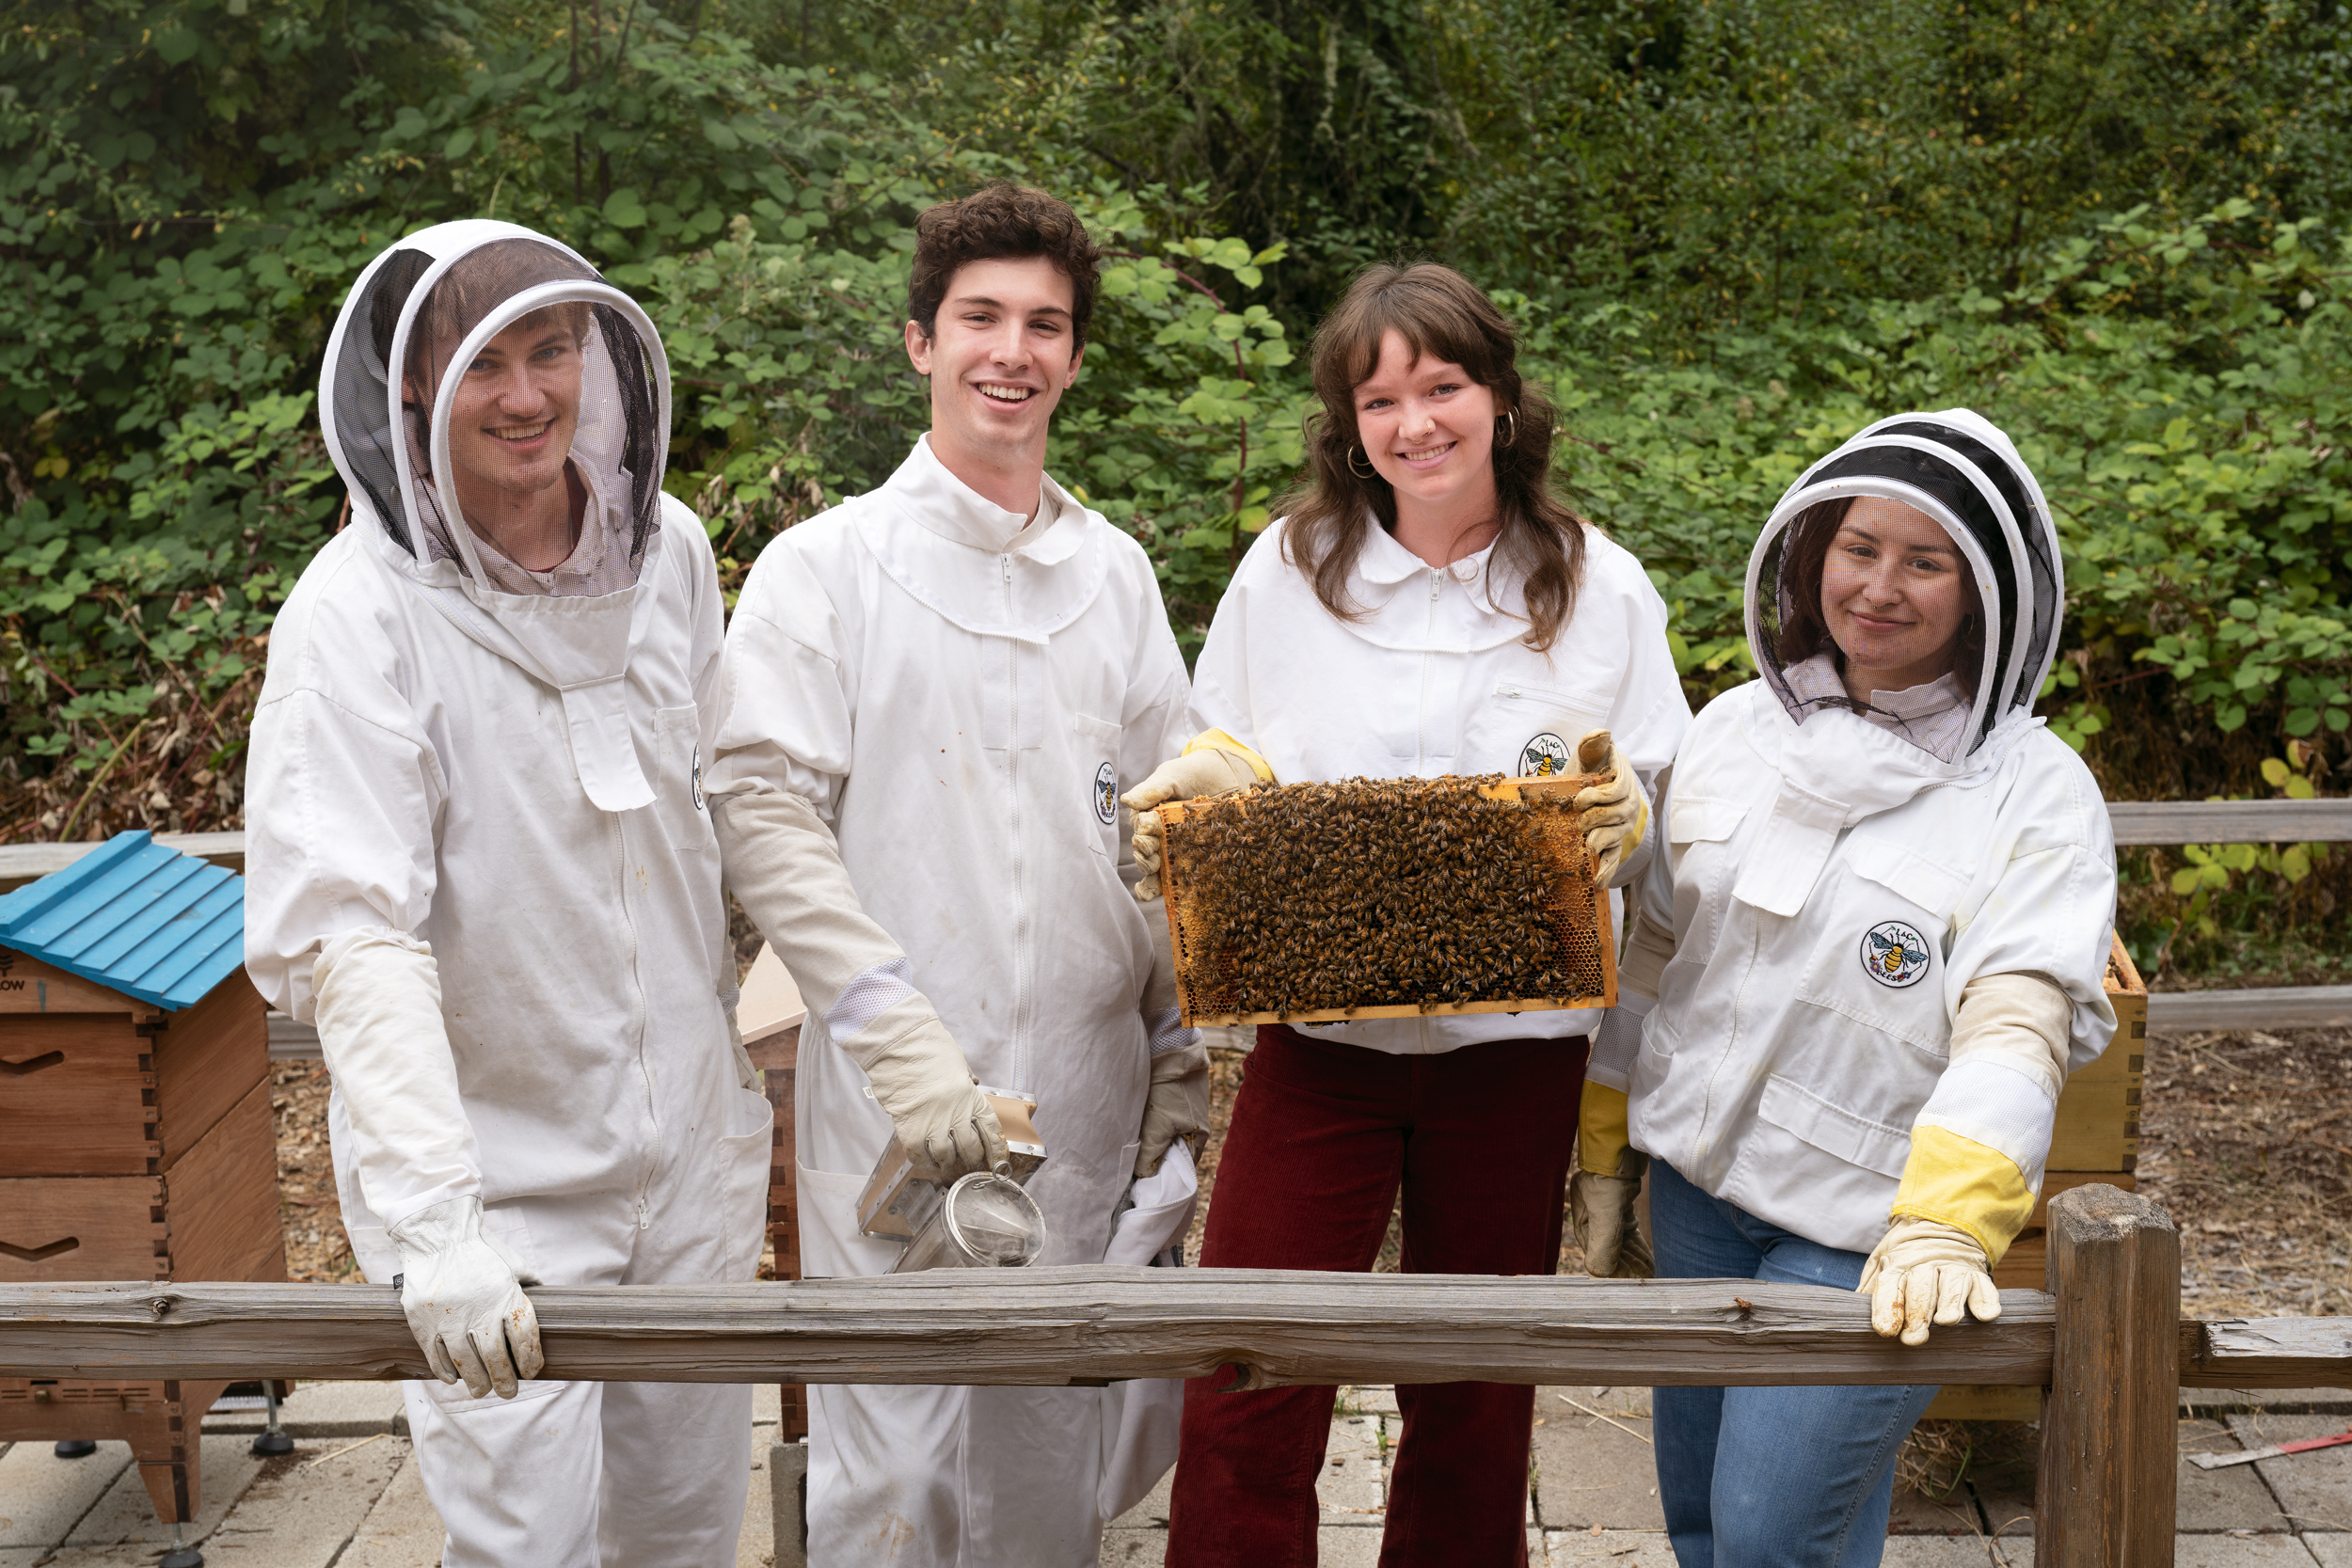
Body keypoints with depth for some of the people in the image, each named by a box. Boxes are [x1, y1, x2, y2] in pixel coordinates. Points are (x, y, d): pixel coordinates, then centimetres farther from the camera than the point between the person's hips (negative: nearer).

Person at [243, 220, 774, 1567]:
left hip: (695, 1149, 5)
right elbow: (352, 935, -25)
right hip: (499, 1179, -5)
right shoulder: (361, 611, -17)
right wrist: (435, 1226, -34)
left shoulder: (668, 551, 0)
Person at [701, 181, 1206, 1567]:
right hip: (899, 1096, -4)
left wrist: (1182, 1063, 10)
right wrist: (902, 1041, -20)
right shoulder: (825, 566, -3)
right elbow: (764, 816, -11)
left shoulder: (1116, 571, 11)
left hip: (1090, 1094, 4)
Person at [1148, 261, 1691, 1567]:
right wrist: (1194, 787, -11)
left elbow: (1664, 821, 4)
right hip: (1319, 1030, 0)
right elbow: (1219, 768, 11)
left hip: (1514, 1048, 0)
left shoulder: (1599, 587, 2)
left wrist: (1624, 820, -18)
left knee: (1473, 1413, 12)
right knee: (1242, 1410, -5)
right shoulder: (1287, 568, 4)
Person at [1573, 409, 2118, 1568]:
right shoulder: (1735, 731, 5)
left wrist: (1944, 1225, -33)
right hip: (1694, 1183, 5)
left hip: (1861, 1224, -5)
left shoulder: (2035, 796, -10)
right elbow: (1654, 951, 12)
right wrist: (1602, 1151, 12)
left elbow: (2016, 1028, -20)